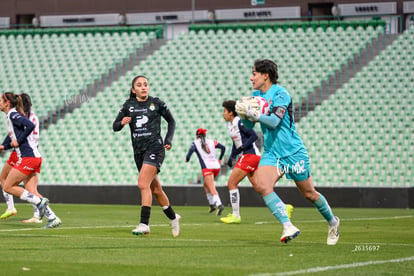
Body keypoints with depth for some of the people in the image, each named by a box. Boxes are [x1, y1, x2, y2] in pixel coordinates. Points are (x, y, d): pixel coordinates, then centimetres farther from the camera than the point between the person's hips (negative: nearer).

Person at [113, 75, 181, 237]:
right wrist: (122, 122, -18)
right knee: (155, 189, 11)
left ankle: (144, 224, -24)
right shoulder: (128, 105, 8)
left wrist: (168, 140, 0)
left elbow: (171, 121, 12)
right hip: (138, 151, 5)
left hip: (155, 148, -5)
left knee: (143, 184, -21)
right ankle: (173, 218, 32)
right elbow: (115, 127, 5)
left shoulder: (156, 103, 0)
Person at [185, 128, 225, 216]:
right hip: (216, 166, 5)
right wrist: (220, 159, 25)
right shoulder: (212, 142, 19)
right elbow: (223, 147, 13)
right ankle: (212, 204, 14)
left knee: (212, 188, -15)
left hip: (207, 167, -5)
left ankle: (219, 204, -37)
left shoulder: (195, 143, 10)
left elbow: (191, 150, -9)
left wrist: (187, 159, 8)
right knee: (205, 185, 24)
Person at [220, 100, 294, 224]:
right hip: (246, 156, 10)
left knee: (231, 183, -8)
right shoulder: (230, 125, 18)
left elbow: (254, 136, -18)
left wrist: (241, 148, -21)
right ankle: (284, 207, 4)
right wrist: (232, 156, 15)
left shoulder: (239, 122, -11)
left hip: (250, 155, -10)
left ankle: (235, 216, -5)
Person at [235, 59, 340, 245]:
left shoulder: (280, 94, -14)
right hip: (271, 153, 6)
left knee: (309, 194, 6)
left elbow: (274, 121, -26)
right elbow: (249, 126, 10)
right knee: (262, 186, -22)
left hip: (293, 152, -6)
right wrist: (244, 114, -10)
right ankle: (288, 226, -24)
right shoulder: (257, 95, 8)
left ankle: (332, 221, 32)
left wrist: (252, 112, -31)